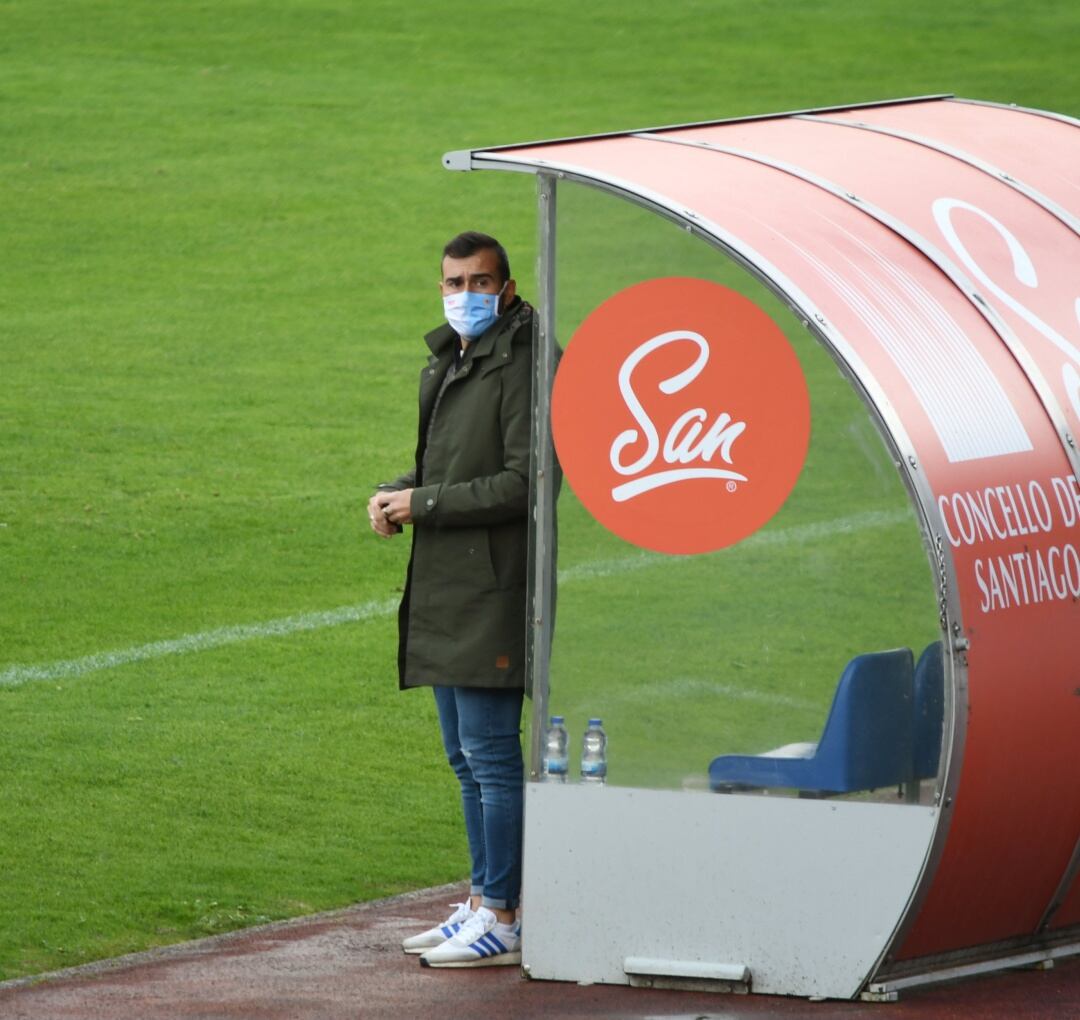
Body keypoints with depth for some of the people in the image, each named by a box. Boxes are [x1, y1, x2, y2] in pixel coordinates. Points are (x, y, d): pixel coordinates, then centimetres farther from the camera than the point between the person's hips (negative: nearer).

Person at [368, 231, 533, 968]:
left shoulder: (520, 366, -12)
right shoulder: (445, 366, 18)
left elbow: (525, 481, -19)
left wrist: (426, 505, -14)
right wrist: (396, 493, 7)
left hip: (490, 593, -10)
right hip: (445, 589, 10)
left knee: (491, 753, -9)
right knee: (467, 759, 14)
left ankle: (501, 920, -6)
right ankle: (482, 903, 22)